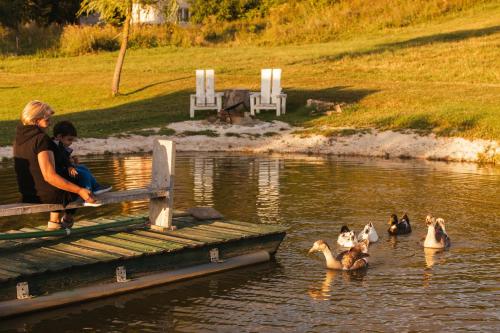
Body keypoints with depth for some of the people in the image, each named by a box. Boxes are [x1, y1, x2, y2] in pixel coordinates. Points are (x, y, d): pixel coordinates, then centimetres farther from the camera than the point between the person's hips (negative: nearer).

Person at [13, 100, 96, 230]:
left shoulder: (18, 139, 2)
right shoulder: (42, 139, -23)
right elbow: (49, 176, -29)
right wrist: (80, 190, -29)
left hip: (28, 195, 7)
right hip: (48, 195, -7)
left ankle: (54, 223, 35)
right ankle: (67, 219, 41)